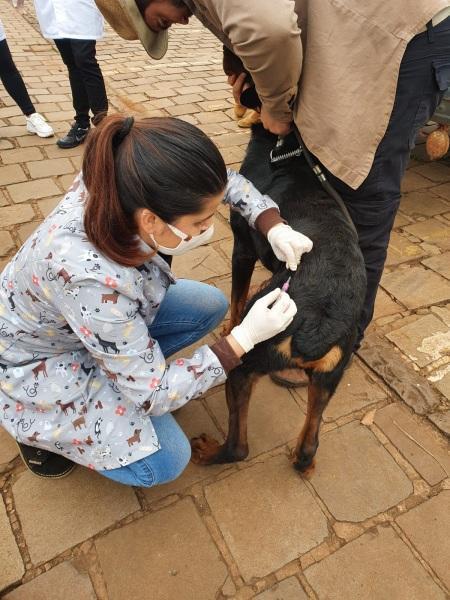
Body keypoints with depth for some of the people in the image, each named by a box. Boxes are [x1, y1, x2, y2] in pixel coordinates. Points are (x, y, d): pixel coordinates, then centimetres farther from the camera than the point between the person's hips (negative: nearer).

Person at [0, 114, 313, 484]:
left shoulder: (121, 186, -25)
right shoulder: (89, 279, -43)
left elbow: (224, 183, -6)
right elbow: (152, 395, -29)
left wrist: (275, 227, -21)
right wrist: (245, 337, -30)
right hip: (39, 364, -6)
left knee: (211, 305, -2)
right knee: (166, 460, -10)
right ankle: (39, 428, 9)